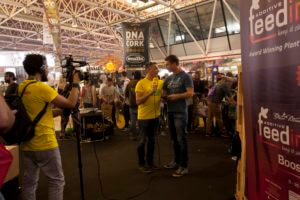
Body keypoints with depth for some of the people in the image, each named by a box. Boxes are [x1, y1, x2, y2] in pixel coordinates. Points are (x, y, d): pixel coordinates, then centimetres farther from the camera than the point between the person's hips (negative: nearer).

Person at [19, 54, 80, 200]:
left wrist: (60, 111, 9)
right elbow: (71, 104, -14)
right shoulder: (42, 88, -18)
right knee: (56, 180, 5)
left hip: (27, 144, 8)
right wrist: (76, 83, -2)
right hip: (45, 144, -8)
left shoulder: (21, 88, 9)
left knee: (29, 181, 15)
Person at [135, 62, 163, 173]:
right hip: (144, 117, -6)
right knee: (142, 141, 5)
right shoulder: (141, 83, -13)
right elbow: (138, 101, -19)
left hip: (156, 115, 6)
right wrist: (150, 92, -27)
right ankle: (141, 164, 20)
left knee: (152, 140, 16)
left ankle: (150, 161, 31)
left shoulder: (160, 82, 4)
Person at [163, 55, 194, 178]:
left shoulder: (185, 76, -5)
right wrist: (164, 96, -2)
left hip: (180, 112, -7)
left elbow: (190, 93, -13)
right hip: (170, 111, 7)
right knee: (174, 138, 15)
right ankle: (177, 161, 29)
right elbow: (164, 94, 19)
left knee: (181, 139, -2)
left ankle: (184, 166, 7)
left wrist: (176, 96, -13)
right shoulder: (169, 79, 14)